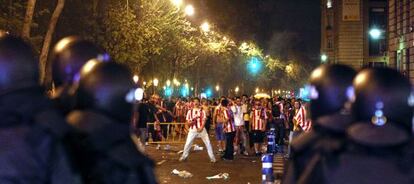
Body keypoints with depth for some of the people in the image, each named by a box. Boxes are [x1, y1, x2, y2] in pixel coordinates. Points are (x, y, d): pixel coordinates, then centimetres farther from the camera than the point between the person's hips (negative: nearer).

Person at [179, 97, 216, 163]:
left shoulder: (202, 111, 4)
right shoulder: (190, 111, 3)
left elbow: (204, 121, -4)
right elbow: (188, 123, 1)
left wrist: (201, 128, -21)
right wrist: (193, 121, -21)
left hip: (201, 129, 0)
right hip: (193, 130, 0)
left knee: (208, 143, -4)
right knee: (187, 143, -4)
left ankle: (212, 157, 5)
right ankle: (184, 156, 13)